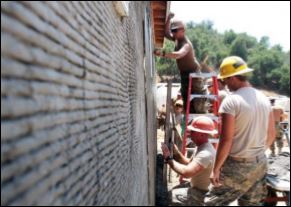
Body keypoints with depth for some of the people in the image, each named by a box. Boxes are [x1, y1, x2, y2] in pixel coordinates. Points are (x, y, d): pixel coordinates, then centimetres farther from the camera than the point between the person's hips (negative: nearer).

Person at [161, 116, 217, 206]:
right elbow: (189, 163, 9)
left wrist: (168, 158, -28)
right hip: (195, 187, 10)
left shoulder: (206, 153, -29)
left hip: (201, 194, -10)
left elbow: (186, 172, -37)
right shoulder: (203, 148, 5)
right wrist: (176, 152, -6)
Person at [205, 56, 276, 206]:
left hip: (237, 165, -7)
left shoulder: (231, 101, -18)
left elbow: (226, 140, -20)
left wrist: (216, 168, -12)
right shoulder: (264, 99, 4)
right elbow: (271, 135, 12)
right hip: (260, 163, 7)